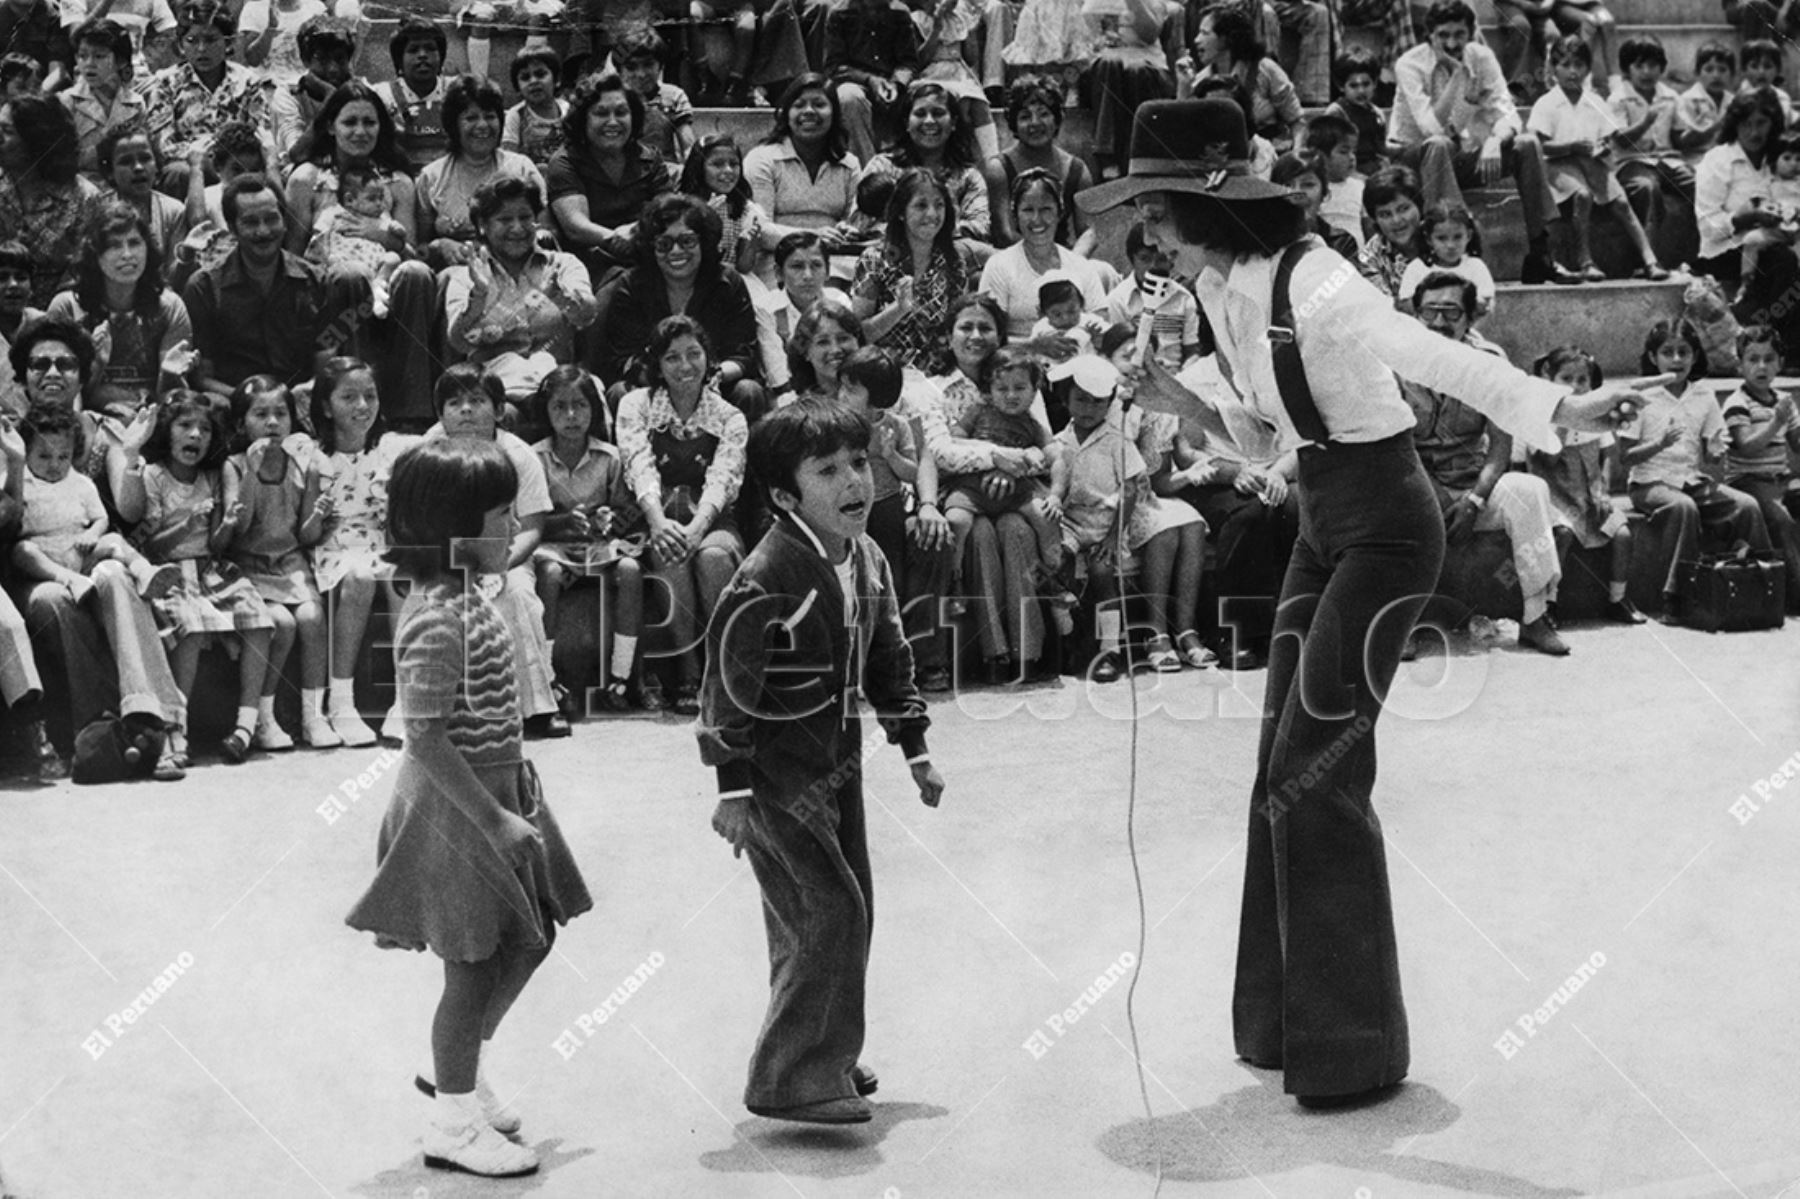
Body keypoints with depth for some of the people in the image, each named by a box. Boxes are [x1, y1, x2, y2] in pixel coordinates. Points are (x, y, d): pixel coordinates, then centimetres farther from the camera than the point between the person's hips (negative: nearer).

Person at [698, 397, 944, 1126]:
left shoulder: (866, 559, 3)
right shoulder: (768, 576, -23)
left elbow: (887, 658, 16)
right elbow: (729, 681, -20)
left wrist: (914, 747, 17)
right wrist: (733, 787, -20)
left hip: (835, 759, 9)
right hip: (773, 770, -8)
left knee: (849, 907, 14)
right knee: (828, 911, -11)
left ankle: (828, 1056, 30)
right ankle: (790, 1080, -1)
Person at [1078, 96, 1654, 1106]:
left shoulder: (1313, 284, -22)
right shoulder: (1220, 288, 5)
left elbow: (1439, 358, -31)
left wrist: (1559, 411, -43)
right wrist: (1183, 405, -1)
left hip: (1387, 526, -9)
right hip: (1323, 521, 9)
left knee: (1316, 770, -7)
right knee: (1284, 768, 10)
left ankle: (1355, 1047, 6)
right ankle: (1289, 1020, 22)